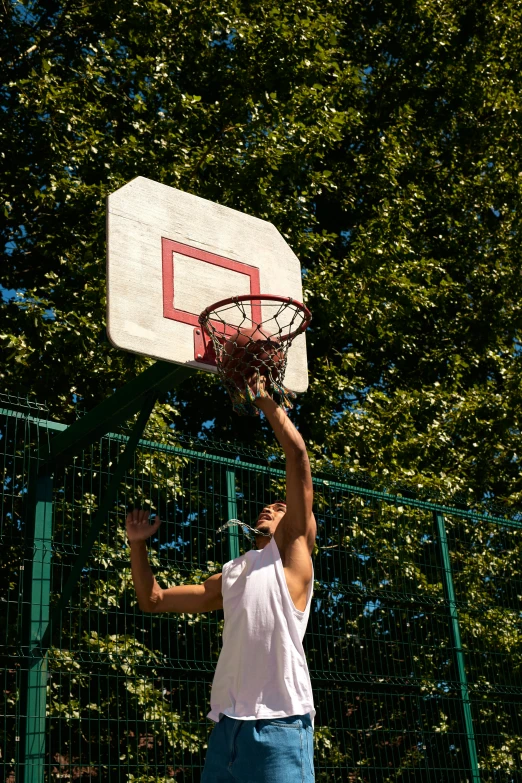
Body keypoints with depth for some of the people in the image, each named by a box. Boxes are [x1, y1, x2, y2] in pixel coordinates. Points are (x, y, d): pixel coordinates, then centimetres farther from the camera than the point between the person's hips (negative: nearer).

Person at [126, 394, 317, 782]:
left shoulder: (292, 553, 9)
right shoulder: (232, 574, 26)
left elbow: (297, 452, 1)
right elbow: (153, 600, 30)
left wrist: (263, 397, 8)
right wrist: (138, 544, 21)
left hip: (279, 724, -6)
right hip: (227, 723, 6)